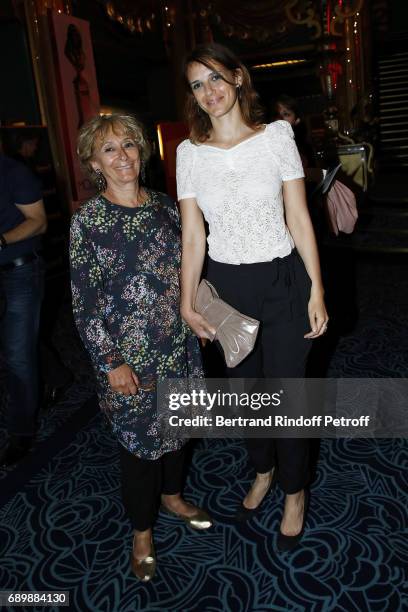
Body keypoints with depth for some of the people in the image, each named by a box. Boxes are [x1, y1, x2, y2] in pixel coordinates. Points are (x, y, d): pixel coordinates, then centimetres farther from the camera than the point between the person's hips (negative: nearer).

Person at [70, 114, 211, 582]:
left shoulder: (165, 206, 3)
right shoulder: (87, 221, -12)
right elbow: (84, 302, -12)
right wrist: (111, 363, -15)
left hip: (178, 343, 5)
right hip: (128, 354, -5)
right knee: (137, 435, 9)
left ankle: (172, 496, 48)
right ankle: (142, 530, 34)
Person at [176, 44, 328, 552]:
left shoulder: (276, 136, -5)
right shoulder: (189, 152, 0)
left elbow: (299, 219, -4)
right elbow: (192, 235, 0)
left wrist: (317, 291, -7)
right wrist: (187, 303, -2)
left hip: (283, 281, -2)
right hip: (226, 285, 3)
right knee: (244, 386, 17)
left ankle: (294, 491, 33)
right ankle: (263, 471, 45)